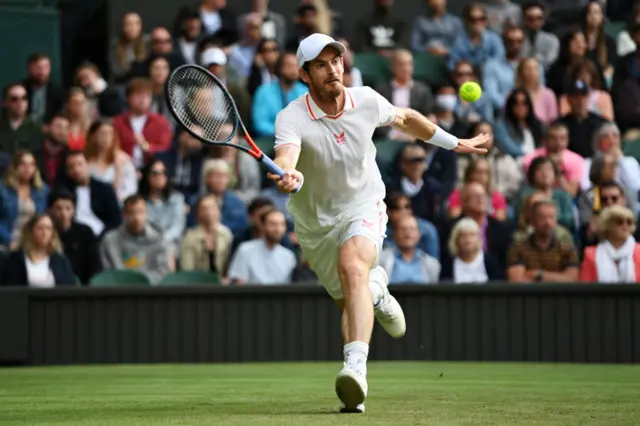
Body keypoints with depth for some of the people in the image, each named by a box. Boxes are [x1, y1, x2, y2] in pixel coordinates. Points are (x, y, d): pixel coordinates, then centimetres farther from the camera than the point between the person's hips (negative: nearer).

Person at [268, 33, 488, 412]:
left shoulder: (367, 101, -12)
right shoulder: (292, 118, -23)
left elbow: (406, 119, 10)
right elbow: (286, 157, -44)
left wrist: (455, 143, 18)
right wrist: (288, 175, -68)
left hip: (363, 207, -1)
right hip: (315, 222, 1)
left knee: (352, 266, -32)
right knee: (350, 301, 11)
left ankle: (356, 366, -46)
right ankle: (376, 289, 50)